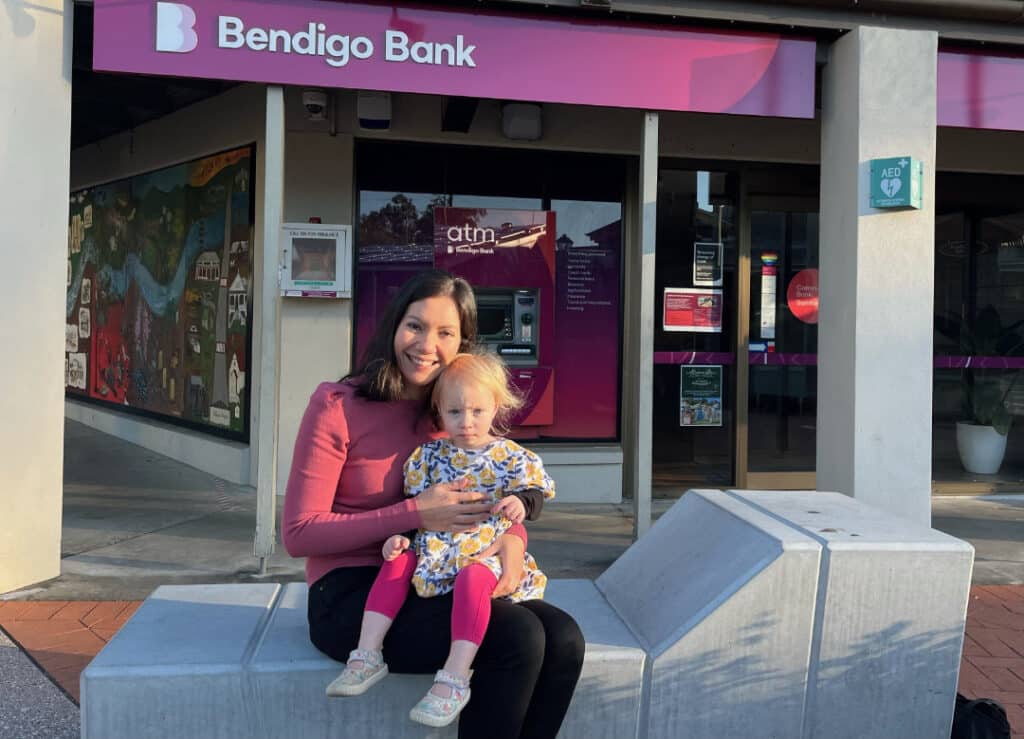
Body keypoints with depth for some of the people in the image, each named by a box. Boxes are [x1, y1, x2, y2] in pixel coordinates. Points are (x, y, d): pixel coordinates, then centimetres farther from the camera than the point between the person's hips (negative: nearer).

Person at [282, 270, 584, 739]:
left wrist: (511, 538, -14)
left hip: (430, 585, 5)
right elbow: (299, 534, -12)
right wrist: (416, 514, -20)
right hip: (351, 595, -5)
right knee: (519, 636, -26)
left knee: (563, 639, -19)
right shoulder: (337, 405, -10)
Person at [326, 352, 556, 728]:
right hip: (434, 549, 5)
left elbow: (536, 490, 2)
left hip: (486, 552, -4)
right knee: (397, 562, -17)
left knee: (471, 578, -34)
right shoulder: (429, 456, 8)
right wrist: (399, 535, -4)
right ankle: (367, 656, -12)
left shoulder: (512, 456, 0)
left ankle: (455, 679, -32)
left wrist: (521, 501, -21)